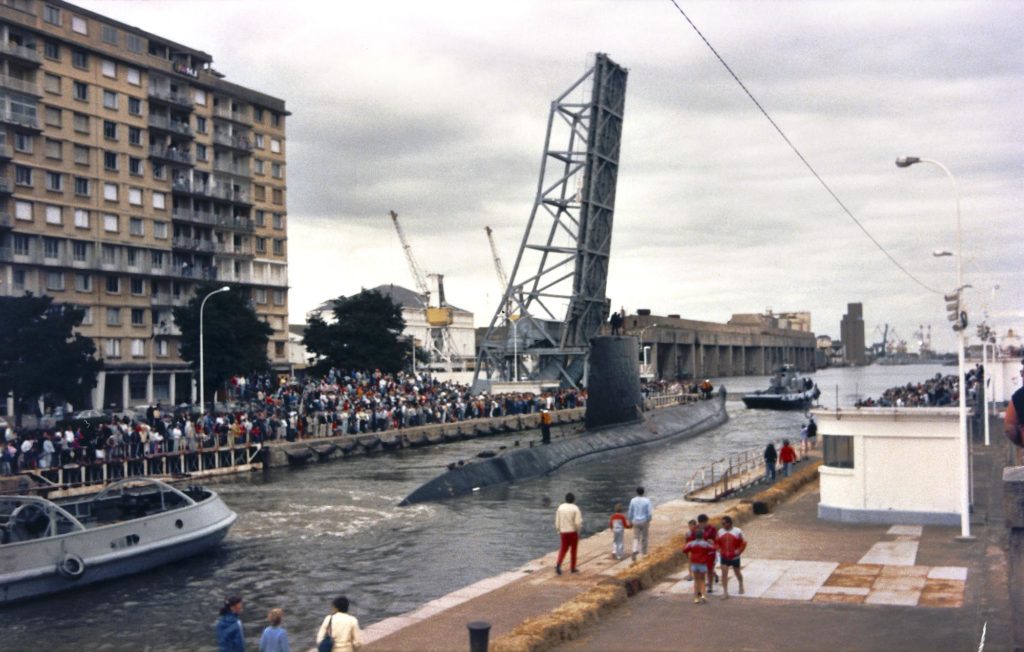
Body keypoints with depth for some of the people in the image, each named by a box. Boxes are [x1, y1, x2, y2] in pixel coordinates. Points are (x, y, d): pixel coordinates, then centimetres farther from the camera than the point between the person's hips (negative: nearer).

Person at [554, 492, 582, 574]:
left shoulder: (560, 507, 0)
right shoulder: (575, 509, -13)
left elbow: (557, 521, 2)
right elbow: (578, 522, -18)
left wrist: (559, 530, 13)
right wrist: (578, 530, 0)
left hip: (563, 532, 3)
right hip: (573, 532, -3)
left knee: (563, 549, 14)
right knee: (573, 550, 11)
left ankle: (558, 564, -7)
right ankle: (572, 568, 17)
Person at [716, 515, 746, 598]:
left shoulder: (737, 531, -10)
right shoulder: (720, 532, 0)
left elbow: (743, 543, -5)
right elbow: (717, 542, 12)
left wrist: (738, 552, -9)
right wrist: (720, 551, 2)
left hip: (734, 557, -2)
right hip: (724, 557, 2)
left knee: (737, 573, 15)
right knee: (724, 574, -8)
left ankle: (741, 586, 42)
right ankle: (725, 592, -5)